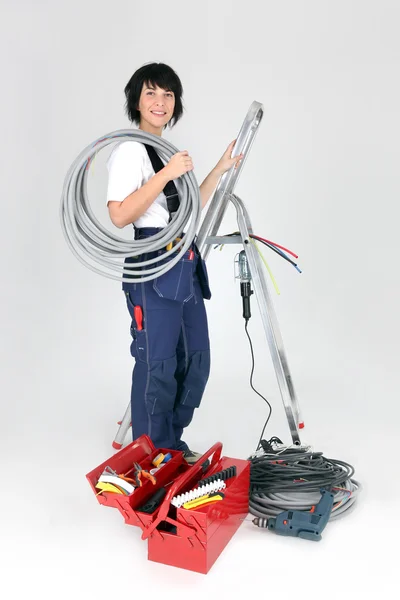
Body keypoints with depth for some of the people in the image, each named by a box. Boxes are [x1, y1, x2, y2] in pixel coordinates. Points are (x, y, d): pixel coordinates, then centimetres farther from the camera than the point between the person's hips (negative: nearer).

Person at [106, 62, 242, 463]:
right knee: (157, 365, -3)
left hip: (186, 266, 9)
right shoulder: (130, 150, -7)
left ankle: (173, 445, 28)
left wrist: (220, 169, 21)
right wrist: (166, 174, -22)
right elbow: (119, 215, -20)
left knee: (195, 361, 13)